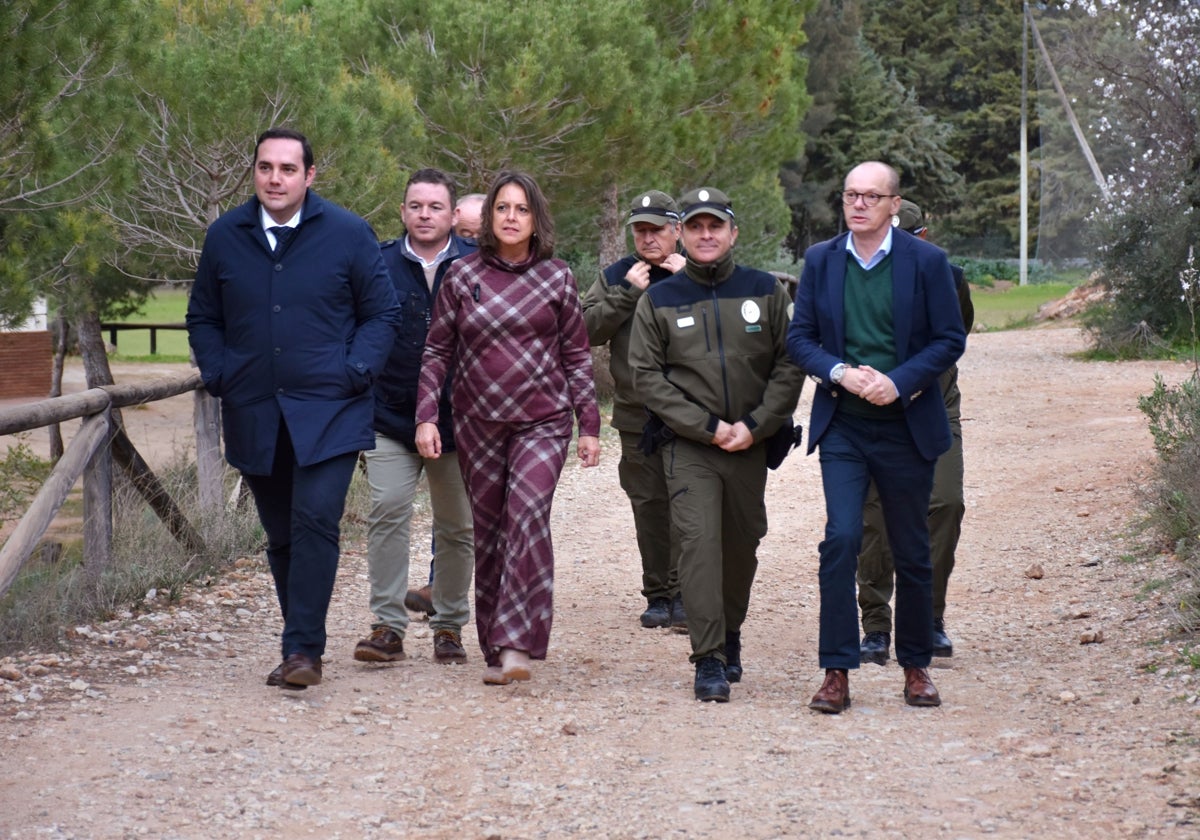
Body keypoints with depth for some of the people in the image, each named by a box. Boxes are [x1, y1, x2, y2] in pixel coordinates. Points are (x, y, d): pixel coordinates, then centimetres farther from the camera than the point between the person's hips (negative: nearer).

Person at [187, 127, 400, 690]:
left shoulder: (348, 234, -1)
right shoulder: (225, 237, 7)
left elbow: (382, 313, 5)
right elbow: (203, 319, 16)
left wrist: (353, 373, -8)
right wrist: (218, 377, 1)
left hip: (328, 413, -3)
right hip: (254, 416, 3)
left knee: (315, 523, -15)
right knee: (281, 537, 9)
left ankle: (303, 649, -11)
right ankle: (302, 643, 20)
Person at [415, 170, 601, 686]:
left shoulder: (556, 278, 4)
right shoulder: (462, 276, 4)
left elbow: (576, 356, 9)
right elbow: (437, 351, 8)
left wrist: (589, 425, 7)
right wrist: (426, 416, -1)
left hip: (543, 420, -2)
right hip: (478, 424, 2)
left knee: (528, 513, -21)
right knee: (488, 531, 4)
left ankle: (517, 643, -26)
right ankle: (495, 648, 13)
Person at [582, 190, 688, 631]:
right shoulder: (616, 276, 11)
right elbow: (587, 329, 0)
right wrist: (627, 292, -9)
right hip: (636, 417, 2)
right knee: (649, 506, 7)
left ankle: (685, 593, -2)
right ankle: (658, 595, 16)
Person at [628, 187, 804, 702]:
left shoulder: (766, 292, 4)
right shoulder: (658, 301, 2)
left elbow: (789, 366, 3)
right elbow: (647, 376, -2)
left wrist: (754, 426, -9)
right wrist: (708, 426, -10)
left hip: (751, 444, 2)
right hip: (688, 446, -2)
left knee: (742, 544, 12)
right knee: (698, 540, -15)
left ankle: (730, 636, 34)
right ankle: (709, 660, -13)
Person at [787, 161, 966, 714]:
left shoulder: (926, 261, -2)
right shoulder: (820, 260, 5)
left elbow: (951, 339, -3)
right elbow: (799, 337, 6)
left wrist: (898, 382, -16)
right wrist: (840, 372, -13)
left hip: (905, 426, -1)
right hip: (842, 427, 1)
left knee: (911, 553, 9)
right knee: (840, 540, -12)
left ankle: (915, 665, 24)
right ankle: (837, 672, -7)